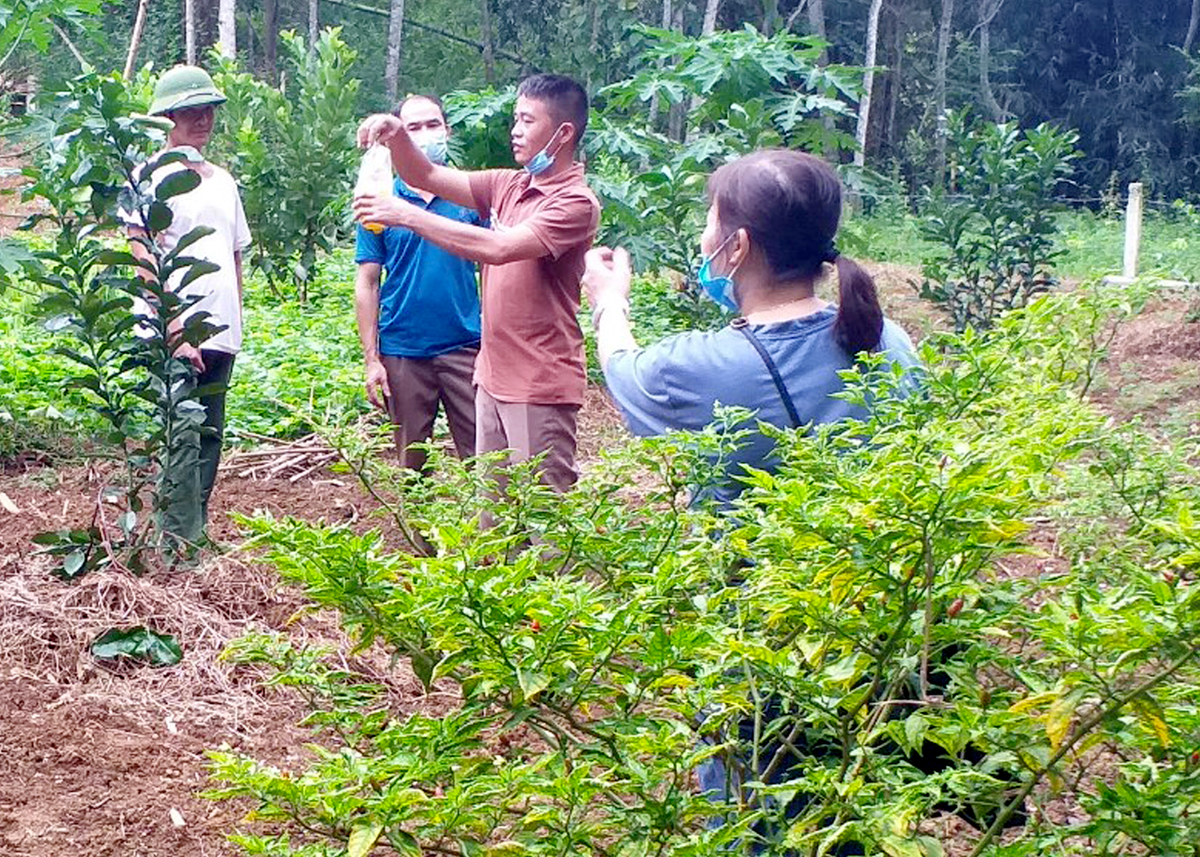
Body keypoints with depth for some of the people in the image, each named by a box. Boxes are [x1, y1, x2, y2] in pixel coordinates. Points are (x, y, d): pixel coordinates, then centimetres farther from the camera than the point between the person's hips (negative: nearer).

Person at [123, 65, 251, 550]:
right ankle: (183, 539, -9)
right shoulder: (156, 177, -5)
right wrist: (174, 329, -19)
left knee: (209, 437, 10)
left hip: (219, 333, 7)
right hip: (175, 332, -7)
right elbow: (144, 259, -13)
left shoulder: (223, 180, 18)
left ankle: (194, 535, 19)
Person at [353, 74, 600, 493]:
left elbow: (500, 247, -25)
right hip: (494, 379, 8)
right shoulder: (508, 186, 12)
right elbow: (426, 177, 14)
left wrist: (408, 215, -23)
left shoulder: (576, 203, -14)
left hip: (541, 389, -8)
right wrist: (397, 136, -8)